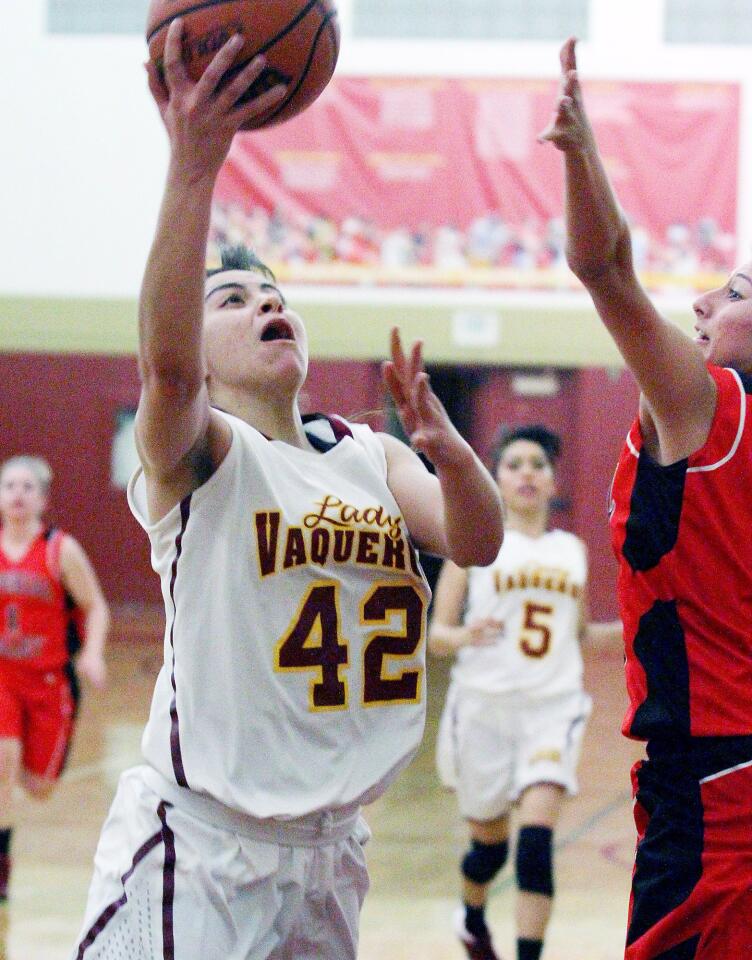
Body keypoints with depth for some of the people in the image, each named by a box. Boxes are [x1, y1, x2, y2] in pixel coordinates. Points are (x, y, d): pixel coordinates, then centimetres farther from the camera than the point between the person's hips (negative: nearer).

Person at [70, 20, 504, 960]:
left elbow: (476, 543, -4)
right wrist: (194, 164, -40)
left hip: (326, 847, 6)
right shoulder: (195, 454, -6)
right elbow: (166, 361, -28)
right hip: (194, 847, -6)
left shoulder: (367, 454, 11)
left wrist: (446, 448, -27)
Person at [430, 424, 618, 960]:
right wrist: (467, 636, -21)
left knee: (537, 833, -18)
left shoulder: (573, 550, 13)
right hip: (485, 708, -1)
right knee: (490, 843, 10)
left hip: (553, 708, 1)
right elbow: (436, 636, 0)